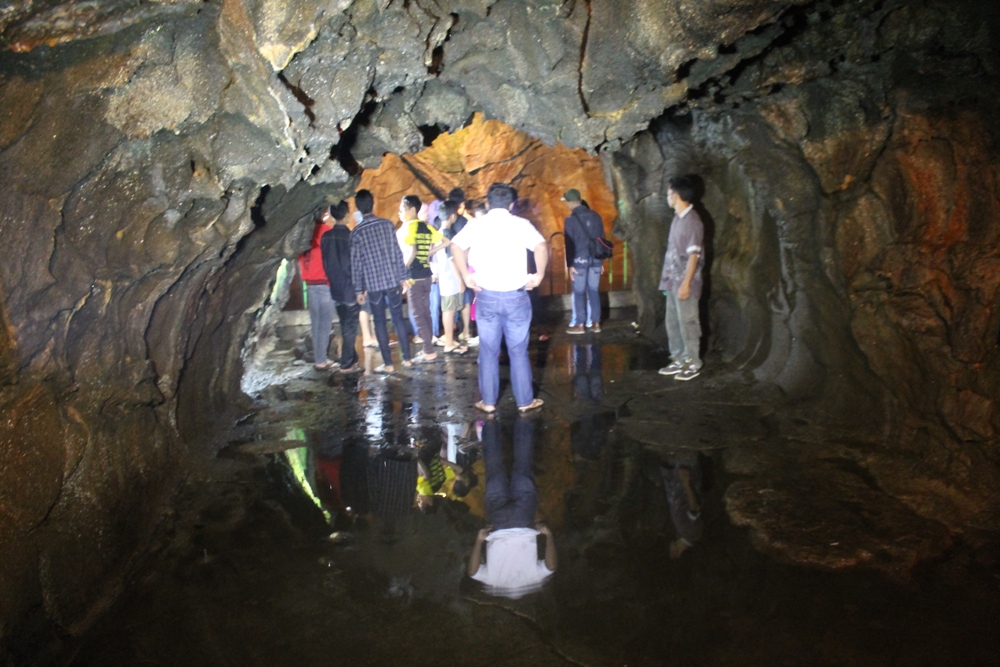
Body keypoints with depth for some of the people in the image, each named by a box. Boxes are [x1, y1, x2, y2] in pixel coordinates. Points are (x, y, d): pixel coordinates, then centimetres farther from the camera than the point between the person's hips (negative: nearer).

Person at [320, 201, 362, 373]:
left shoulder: (325, 237, 1)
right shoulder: (350, 236, -16)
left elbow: (325, 264, 9)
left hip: (335, 289, 6)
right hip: (351, 288, -6)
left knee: (345, 326, 16)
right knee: (350, 327, 2)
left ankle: (352, 359, 23)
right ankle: (346, 364, 4)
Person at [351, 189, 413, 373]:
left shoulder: (357, 232, -7)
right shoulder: (387, 224, -1)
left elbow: (356, 262, -5)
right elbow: (397, 253, 0)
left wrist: (358, 289, 2)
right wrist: (402, 277, 8)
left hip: (373, 284, -2)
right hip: (393, 280, 2)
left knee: (380, 323, 6)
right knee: (398, 318, 11)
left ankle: (388, 363, 8)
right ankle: (407, 358, 15)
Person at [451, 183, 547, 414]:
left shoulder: (476, 224, 2)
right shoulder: (520, 224, -3)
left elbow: (456, 246, -13)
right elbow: (541, 247, -18)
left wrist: (465, 276, -4)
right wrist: (539, 275, -7)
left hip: (486, 295, 1)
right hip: (516, 295, -1)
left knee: (488, 351, 12)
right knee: (518, 351, 10)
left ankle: (488, 402, 19)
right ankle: (525, 401, 18)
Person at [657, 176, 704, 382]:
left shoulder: (692, 221, -15)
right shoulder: (678, 218, 12)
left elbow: (693, 255, -18)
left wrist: (686, 283, -21)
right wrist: (668, 278, 17)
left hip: (684, 282, -9)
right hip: (673, 280, 9)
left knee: (687, 323, -1)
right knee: (672, 323, 13)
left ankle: (693, 364, 9)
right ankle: (679, 360, 23)